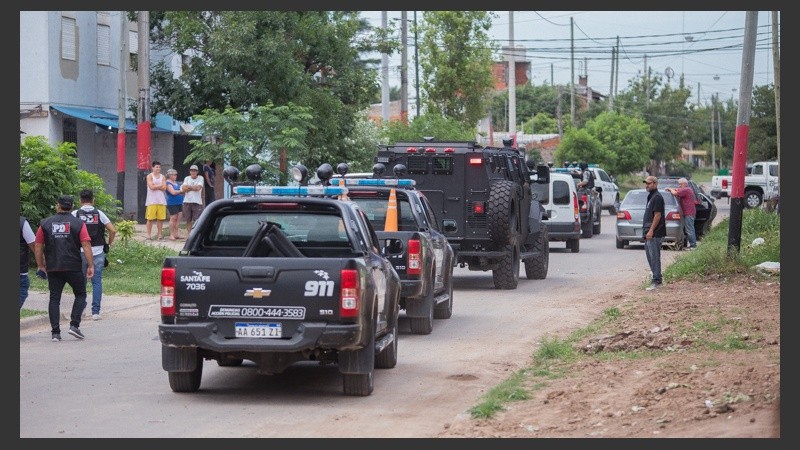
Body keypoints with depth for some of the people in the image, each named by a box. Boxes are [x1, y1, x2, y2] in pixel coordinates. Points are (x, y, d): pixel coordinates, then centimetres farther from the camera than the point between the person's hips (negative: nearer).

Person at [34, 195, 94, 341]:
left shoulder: (45, 223, 6)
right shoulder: (78, 224, -1)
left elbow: (38, 247, 7)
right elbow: (86, 246, -7)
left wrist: (40, 265, 17)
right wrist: (91, 266, -4)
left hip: (53, 268, 2)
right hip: (73, 267, -2)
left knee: (54, 299, 5)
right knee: (80, 295, 13)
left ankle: (55, 332, 0)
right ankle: (74, 325, 0)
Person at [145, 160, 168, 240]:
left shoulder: (163, 177, 13)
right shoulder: (150, 176, 2)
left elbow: (164, 188, -1)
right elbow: (151, 187, -13)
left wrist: (155, 186, -8)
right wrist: (160, 185, -3)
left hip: (161, 200, 4)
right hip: (152, 200, -4)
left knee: (160, 218, 2)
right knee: (150, 219, -3)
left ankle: (160, 235, 8)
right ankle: (149, 235, 0)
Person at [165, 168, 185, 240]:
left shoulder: (176, 183, 18)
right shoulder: (168, 183, -8)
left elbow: (181, 189, 26)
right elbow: (173, 192, -18)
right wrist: (181, 191, -7)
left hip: (179, 203, 8)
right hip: (172, 203, -8)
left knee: (178, 219, 5)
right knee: (173, 218, -8)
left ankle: (176, 234, 9)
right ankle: (171, 235, -4)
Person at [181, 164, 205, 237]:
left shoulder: (200, 178, 4)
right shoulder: (187, 178, 12)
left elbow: (198, 187, -12)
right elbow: (183, 189, -1)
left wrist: (188, 186, -4)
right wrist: (193, 188, -7)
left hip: (197, 202, -3)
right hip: (187, 201, 3)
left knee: (197, 220, -7)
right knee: (188, 220, 7)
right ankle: (189, 235, 15)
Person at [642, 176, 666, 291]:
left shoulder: (657, 197, -13)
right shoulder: (650, 196, 18)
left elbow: (657, 215, -19)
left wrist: (651, 231, -22)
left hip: (655, 233, -10)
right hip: (649, 233, 10)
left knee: (654, 257, -9)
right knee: (650, 256, 13)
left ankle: (656, 281, -8)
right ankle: (658, 279, 19)